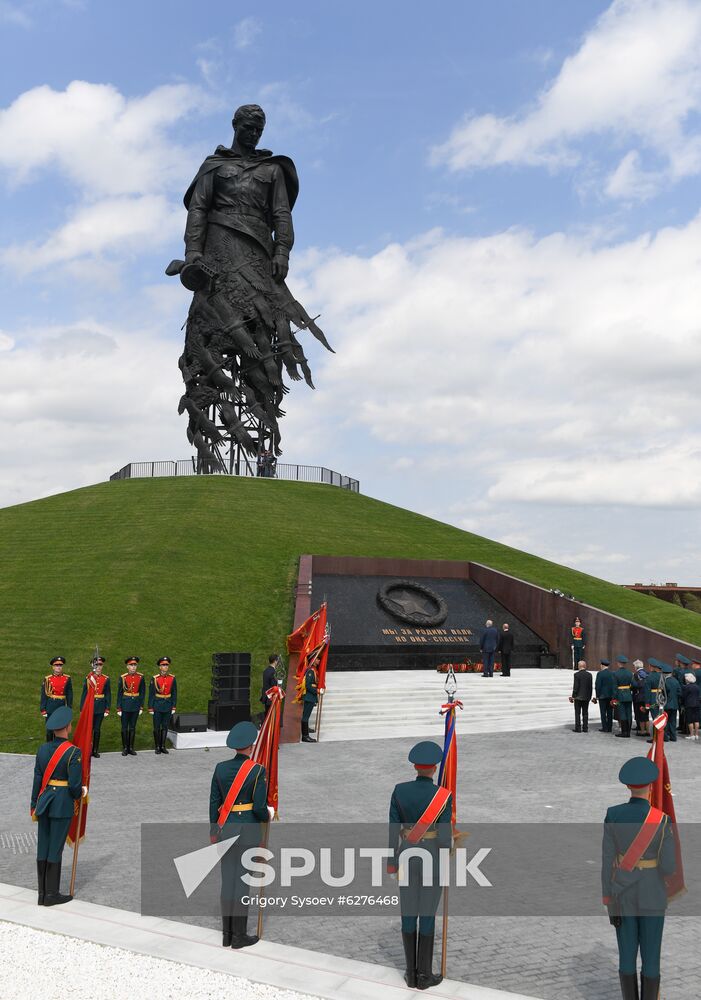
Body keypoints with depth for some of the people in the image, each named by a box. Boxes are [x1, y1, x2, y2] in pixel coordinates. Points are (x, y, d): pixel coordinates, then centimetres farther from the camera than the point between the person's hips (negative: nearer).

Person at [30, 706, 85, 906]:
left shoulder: (42, 749, 1)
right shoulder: (73, 752, -16)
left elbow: (37, 780, 5)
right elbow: (75, 785, -17)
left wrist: (34, 805, 13)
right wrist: (80, 794, 5)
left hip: (44, 802, 6)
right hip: (63, 804, -6)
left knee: (42, 846, 11)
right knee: (55, 848, 2)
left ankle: (42, 894, 19)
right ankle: (52, 894, 10)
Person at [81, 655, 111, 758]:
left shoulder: (106, 679, 2)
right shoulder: (88, 678, -1)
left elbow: (108, 695, 5)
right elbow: (84, 694, 1)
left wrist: (107, 709, 0)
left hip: (100, 708, 1)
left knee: (97, 729, 7)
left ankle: (95, 750, 15)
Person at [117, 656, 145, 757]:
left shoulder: (140, 677, -1)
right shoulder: (123, 677, -6)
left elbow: (142, 692, 6)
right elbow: (119, 693, -3)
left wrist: (141, 707, 4)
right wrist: (119, 708, -5)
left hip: (135, 705, 2)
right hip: (125, 705, -2)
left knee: (133, 727, 9)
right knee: (124, 727, 5)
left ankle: (131, 748, 17)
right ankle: (125, 748, 13)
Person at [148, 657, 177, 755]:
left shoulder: (172, 678, 1)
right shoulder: (154, 678, -7)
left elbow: (174, 694, 5)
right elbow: (151, 694, -4)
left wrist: (173, 707, 2)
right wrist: (150, 708, -6)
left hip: (168, 706, 2)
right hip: (157, 705, -2)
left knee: (165, 727, 7)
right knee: (157, 727, 4)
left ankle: (163, 746, 15)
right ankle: (157, 747, 13)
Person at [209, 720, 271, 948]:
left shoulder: (220, 768, 0)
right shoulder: (257, 770, -14)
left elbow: (214, 802, 4)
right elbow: (259, 807, -15)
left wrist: (213, 831, 14)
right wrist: (267, 815, 8)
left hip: (225, 829, 5)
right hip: (247, 830, -5)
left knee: (227, 880, 11)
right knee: (243, 881, 2)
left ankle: (227, 934, 18)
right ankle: (239, 935, 9)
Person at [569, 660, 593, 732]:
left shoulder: (576, 674, -11)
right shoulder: (589, 675, 2)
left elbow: (575, 686, -14)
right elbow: (590, 687, 5)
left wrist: (573, 696, -7)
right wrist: (589, 697, 13)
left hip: (578, 697, -4)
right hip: (586, 697, 4)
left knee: (577, 713, 0)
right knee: (585, 713, 9)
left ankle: (578, 728, -2)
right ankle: (585, 728, 8)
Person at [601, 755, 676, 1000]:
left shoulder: (612, 815, -12)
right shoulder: (662, 820, -19)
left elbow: (607, 862, -8)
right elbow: (669, 867, -15)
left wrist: (608, 903, 3)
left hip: (623, 895, 2)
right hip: (652, 896, -2)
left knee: (627, 956, 14)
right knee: (650, 958, 11)